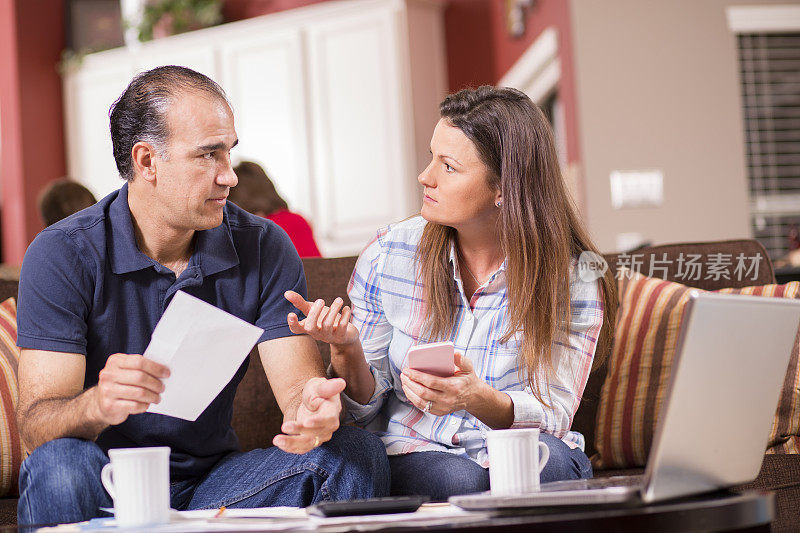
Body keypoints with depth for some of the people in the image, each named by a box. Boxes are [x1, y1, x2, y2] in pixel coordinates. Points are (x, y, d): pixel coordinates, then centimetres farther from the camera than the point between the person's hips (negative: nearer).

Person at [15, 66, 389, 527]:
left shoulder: (264, 249, 0)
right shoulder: (62, 255, -11)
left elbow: (299, 382, -7)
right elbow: (37, 425, -17)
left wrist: (310, 409, -34)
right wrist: (97, 406, -42)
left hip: (214, 483, 3)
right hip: (108, 489, -3)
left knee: (358, 451, -20)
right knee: (59, 464, -37)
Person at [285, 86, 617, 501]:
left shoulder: (572, 275, -9)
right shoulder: (388, 256, -4)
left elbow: (554, 415, -13)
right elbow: (366, 407, 3)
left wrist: (478, 399, -34)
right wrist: (346, 350, -20)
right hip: (414, 451, 1)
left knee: (546, 459, -35)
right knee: (461, 482, -34)